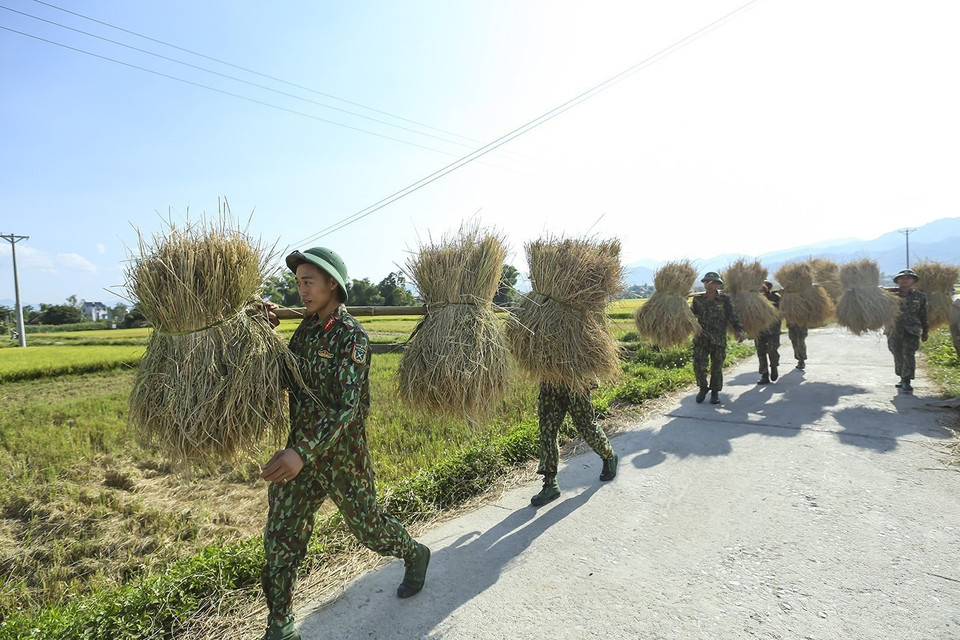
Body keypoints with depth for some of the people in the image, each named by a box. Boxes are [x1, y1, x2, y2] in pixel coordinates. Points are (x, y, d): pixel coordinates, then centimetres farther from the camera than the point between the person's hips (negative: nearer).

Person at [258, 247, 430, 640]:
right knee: (280, 537, 8)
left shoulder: (351, 335, -18)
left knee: (367, 526, 13)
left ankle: (415, 555, 44)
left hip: (341, 453, -6)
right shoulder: (306, 328, 4)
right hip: (299, 448, 6)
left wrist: (303, 453, -36)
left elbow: (346, 406, -26)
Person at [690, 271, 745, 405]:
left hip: (719, 340, 0)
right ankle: (703, 388, 17)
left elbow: (733, 316, -2)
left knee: (717, 367, 7)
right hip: (701, 339, 1)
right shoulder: (698, 299, 4)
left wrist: (739, 330, -15)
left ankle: (715, 392, 24)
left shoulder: (724, 299, 0)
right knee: (698, 365, -7)